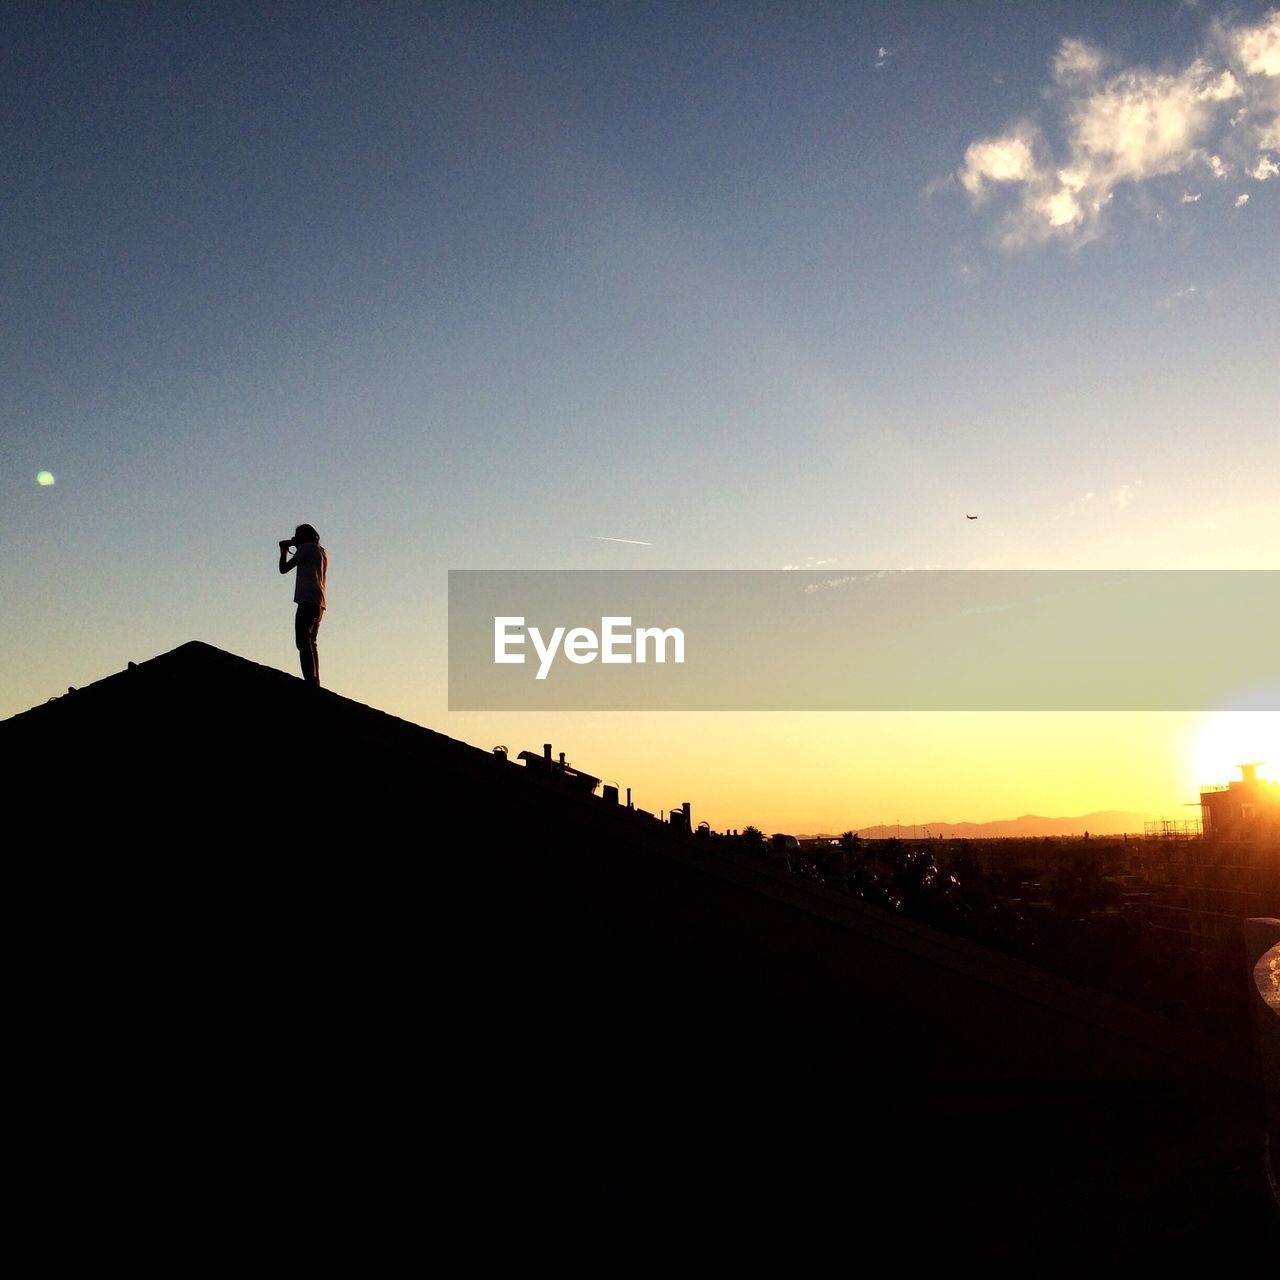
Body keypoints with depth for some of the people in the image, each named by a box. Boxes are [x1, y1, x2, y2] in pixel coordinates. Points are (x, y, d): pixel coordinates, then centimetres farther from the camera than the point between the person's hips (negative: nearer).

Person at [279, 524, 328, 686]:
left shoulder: (306, 547, 1)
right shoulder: (323, 552, 23)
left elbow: (284, 568, 1)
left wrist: (284, 550, 18)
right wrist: (293, 546, 32)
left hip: (307, 601, -9)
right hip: (320, 604, 9)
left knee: (303, 642, -15)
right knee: (311, 643, 11)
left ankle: (310, 681, -27)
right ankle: (315, 682, 3)